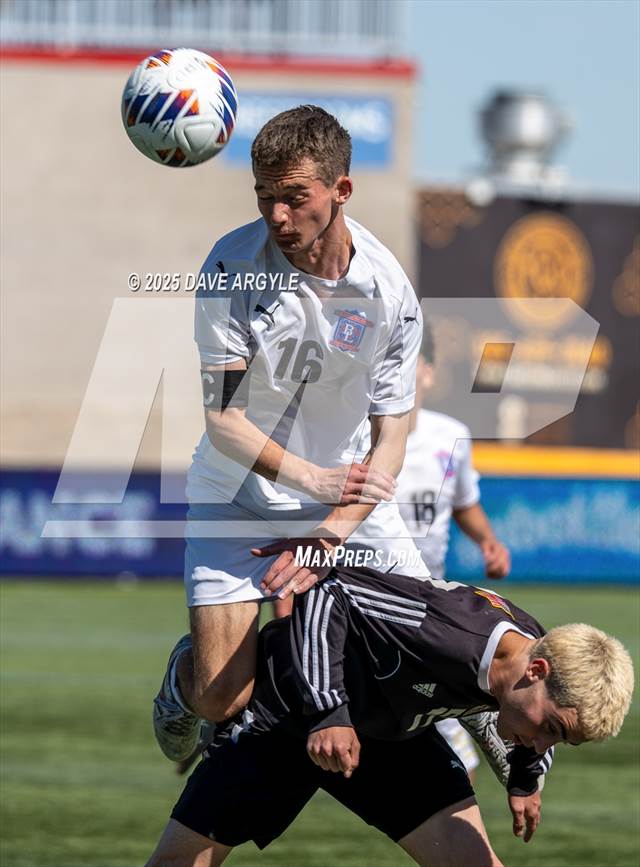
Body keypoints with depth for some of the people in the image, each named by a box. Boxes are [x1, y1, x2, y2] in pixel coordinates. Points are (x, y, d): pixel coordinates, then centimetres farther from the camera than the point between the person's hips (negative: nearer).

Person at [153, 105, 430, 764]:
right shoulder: (233, 265, -18)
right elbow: (223, 420, -17)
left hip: (348, 490, 2)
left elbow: (389, 440, -8)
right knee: (222, 699, -13)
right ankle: (181, 676, 25)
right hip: (238, 495, -2)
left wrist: (329, 537, -19)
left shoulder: (387, 290, -12)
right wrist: (309, 477, -28)